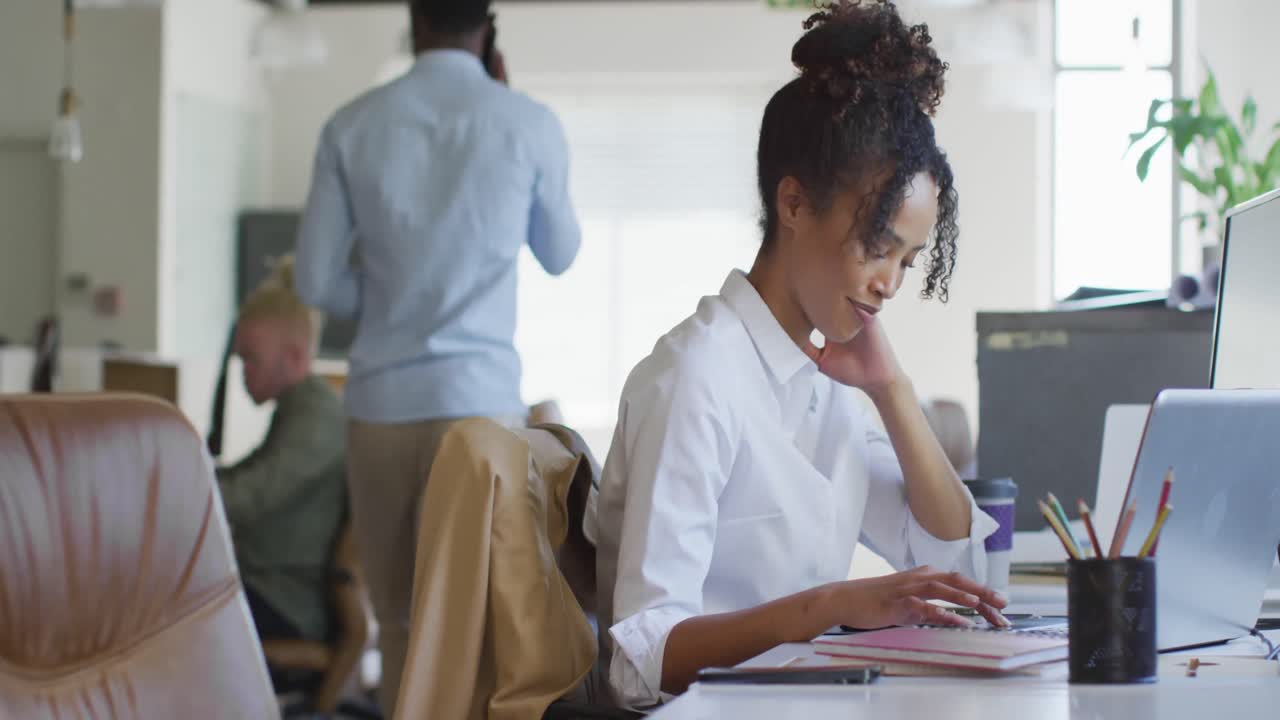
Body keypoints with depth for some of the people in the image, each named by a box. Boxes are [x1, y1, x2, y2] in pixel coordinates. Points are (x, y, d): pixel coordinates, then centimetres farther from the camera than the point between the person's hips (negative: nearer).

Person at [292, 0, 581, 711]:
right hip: (479, 398, -2)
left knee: (398, 620, 15)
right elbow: (559, 255, 16)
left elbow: (318, 281, 3)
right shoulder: (529, 124, -2)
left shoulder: (353, 125, 2)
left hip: (379, 400, 2)